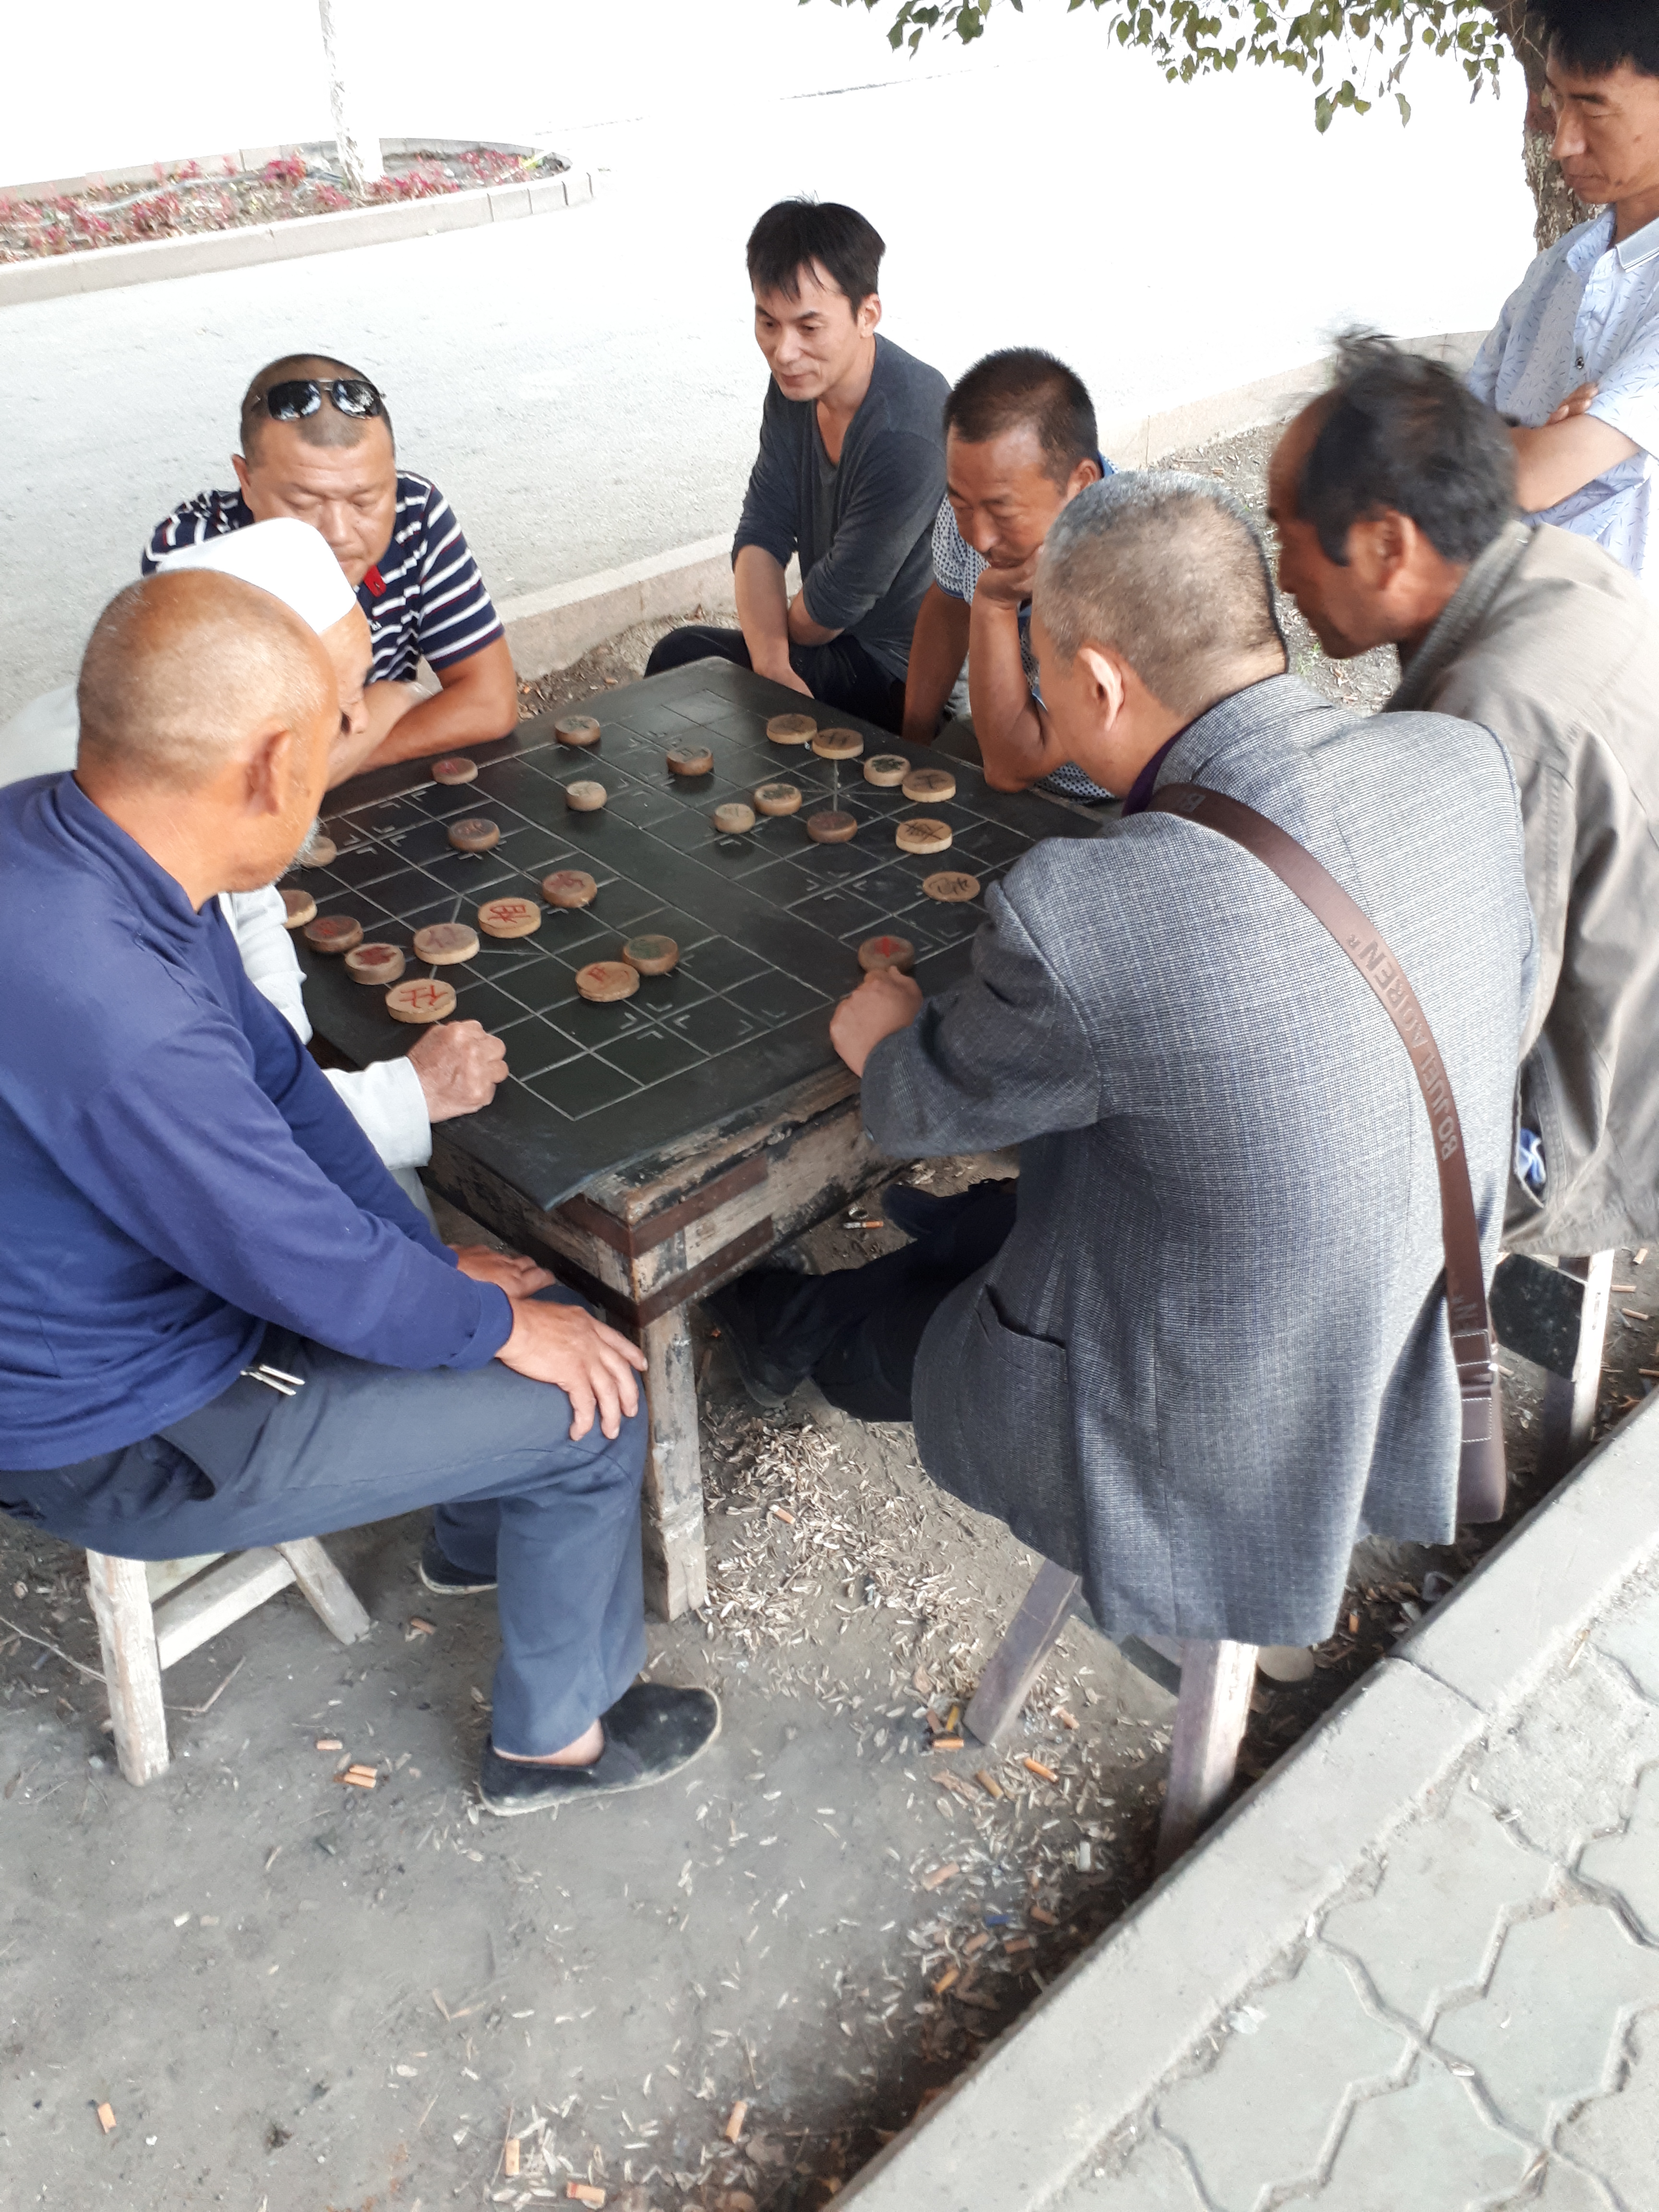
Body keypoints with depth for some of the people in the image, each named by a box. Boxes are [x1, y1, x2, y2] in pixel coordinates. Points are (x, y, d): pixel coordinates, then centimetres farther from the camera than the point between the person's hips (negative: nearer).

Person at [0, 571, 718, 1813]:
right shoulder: (115, 1024, -40)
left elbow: (274, 1075, 0)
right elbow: (322, 1270, -27)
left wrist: (439, 1262, 1)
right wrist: (494, 1322, -8)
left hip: (144, 1282, 9)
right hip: (121, 1439, -8)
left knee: (531, 1291, 16)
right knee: (593, 1409, -3)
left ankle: (482, 1532, 45)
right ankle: (557, 1736, 21)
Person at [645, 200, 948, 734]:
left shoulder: (906, 436, -31)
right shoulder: (798, 382, -3)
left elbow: (830, 611, -22)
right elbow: (760, 534, -3)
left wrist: (774, 637, -1)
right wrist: (772, 663, -18)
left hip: (899, 672, -8)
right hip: (839, 638, 8)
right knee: (679, 652, 7)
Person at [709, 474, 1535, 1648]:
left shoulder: (1079, 912, -35)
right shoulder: (1467, 764, -14)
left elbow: (931, 1108, -13)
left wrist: (892, 1035, 12)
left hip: (1209, 1451, -6)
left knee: (867, 1335, 24)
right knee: (1004, 1209, 28)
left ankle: (807, 1332, 58)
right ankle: (809, 1319, 53)